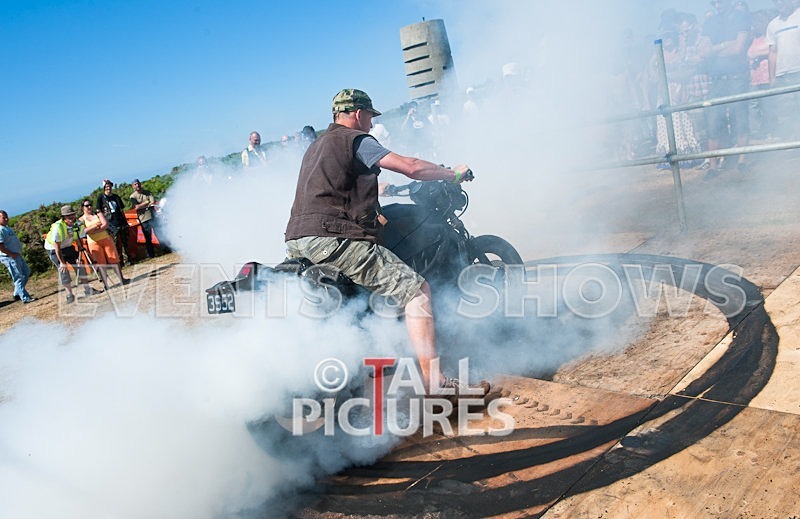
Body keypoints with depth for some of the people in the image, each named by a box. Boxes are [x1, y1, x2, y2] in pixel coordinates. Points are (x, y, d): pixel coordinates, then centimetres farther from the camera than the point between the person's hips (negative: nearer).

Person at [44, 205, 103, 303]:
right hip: (53, 249, -6)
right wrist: (62, 262, -25)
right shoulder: (57, 227, -31)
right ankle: (69, 295, -7)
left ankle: (87, 289, 8)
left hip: (67, 247, 6)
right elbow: (57, 247, -28)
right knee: (63, 269, -14)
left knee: (79, 264, 0)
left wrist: (79, 256, -13)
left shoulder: (76, 225, -13)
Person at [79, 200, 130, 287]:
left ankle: (122, 279, 5)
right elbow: (84, 231, -11)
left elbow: (106, 224, -6)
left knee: (114, 260, 0)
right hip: (94, 243, -1)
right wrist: (96, 225, -15)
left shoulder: (98, 214, 9)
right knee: (101, 264, -1)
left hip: (106, 239, 1)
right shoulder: (81, 219, 6)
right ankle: (105, 284, 2)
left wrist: (93, 230, -13)